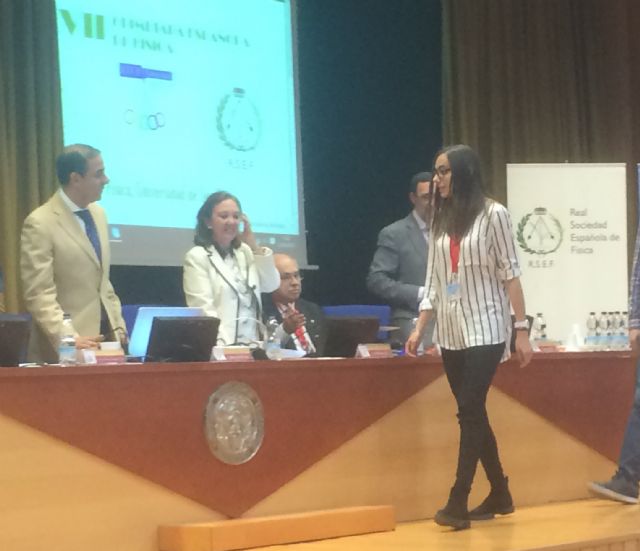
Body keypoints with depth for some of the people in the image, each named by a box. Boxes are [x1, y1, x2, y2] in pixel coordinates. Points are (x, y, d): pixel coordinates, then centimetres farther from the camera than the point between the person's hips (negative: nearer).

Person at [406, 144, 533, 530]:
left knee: (469, 411, -12)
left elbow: (510, 275, -6)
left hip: (485, 330, -6)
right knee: (473, 414, 8)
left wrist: (522, 329, -10)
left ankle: (458, 502, -14)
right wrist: (419, 329, 6)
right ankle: (500, 495, 17)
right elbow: (433, 283, 13)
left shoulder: (493, 214, -4)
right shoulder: (441, 221, 11)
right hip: (451, 334, 6)